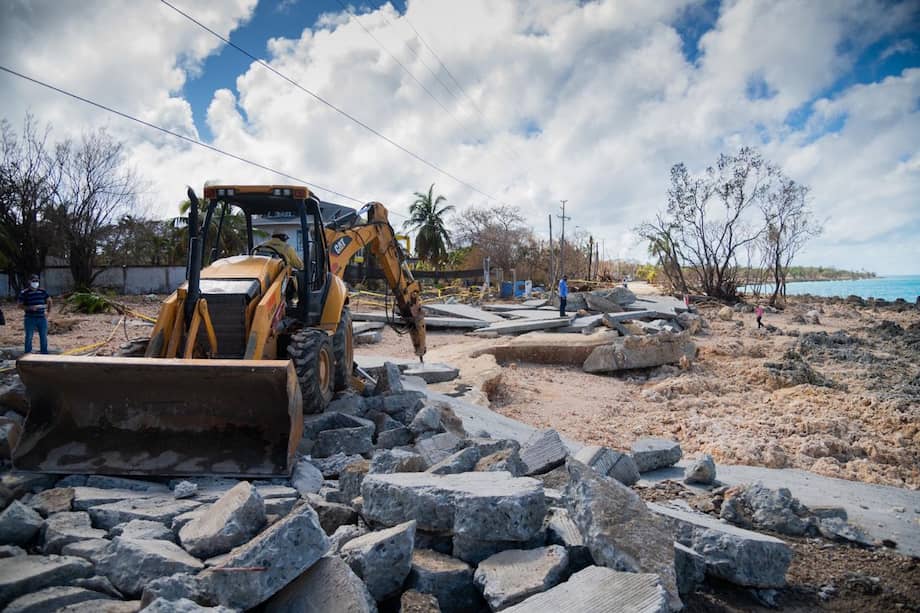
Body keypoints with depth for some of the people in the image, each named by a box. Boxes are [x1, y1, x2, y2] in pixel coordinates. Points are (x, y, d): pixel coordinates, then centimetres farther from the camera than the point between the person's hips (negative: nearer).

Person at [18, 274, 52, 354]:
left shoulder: (43, 292, 7)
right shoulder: (24, 293, -3)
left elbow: (49, 300, 20)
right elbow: (20, 305, -3)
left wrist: (48, 311, 10)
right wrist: (30, 308, -19)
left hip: (42, 318, 3)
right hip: (30, 319, -3)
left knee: (44, 337, 8)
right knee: (29, 337, 2)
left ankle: (44, 353, 18)